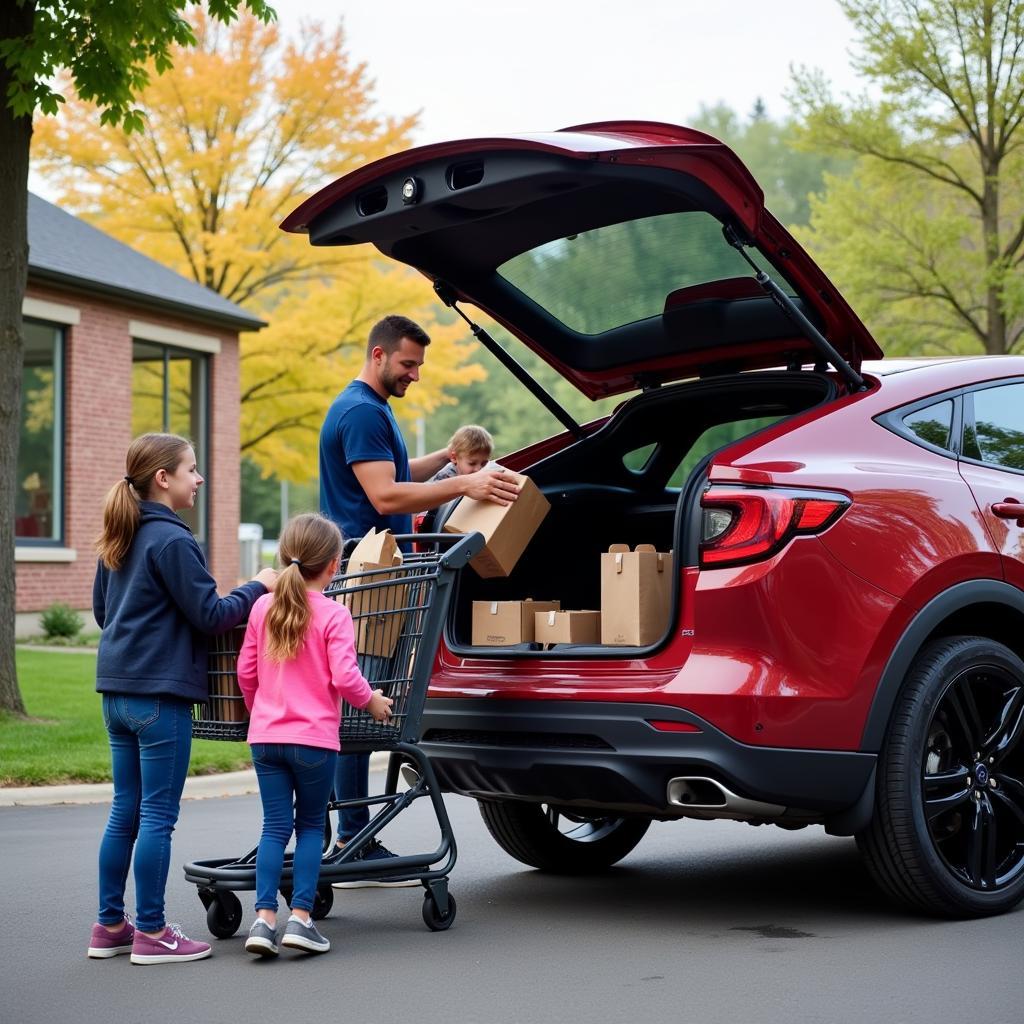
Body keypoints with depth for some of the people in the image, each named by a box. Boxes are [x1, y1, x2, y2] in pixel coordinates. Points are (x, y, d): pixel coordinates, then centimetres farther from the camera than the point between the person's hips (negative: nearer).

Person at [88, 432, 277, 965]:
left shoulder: (117, 541, 12)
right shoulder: (172, 541, -14)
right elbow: (210, 615, -14)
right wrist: (258, 586, -2)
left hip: (117, 693, 9)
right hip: (161, 694, -9)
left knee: (124, 812, 14)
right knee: (158, 815, -2)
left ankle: (110, 926, 19)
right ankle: (151, 933, 4)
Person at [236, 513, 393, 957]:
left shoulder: (263, 607, 5)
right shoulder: (333, 615, -9)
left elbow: (245, 671, 9)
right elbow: (345, 678, -16)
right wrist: (372, 701, 3)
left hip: (265, 737, 4)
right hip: (314, 739, -4)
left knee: (275, 827, 8)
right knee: (310, 826, 9)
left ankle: (265, 917, -1)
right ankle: (301, 917, 4)